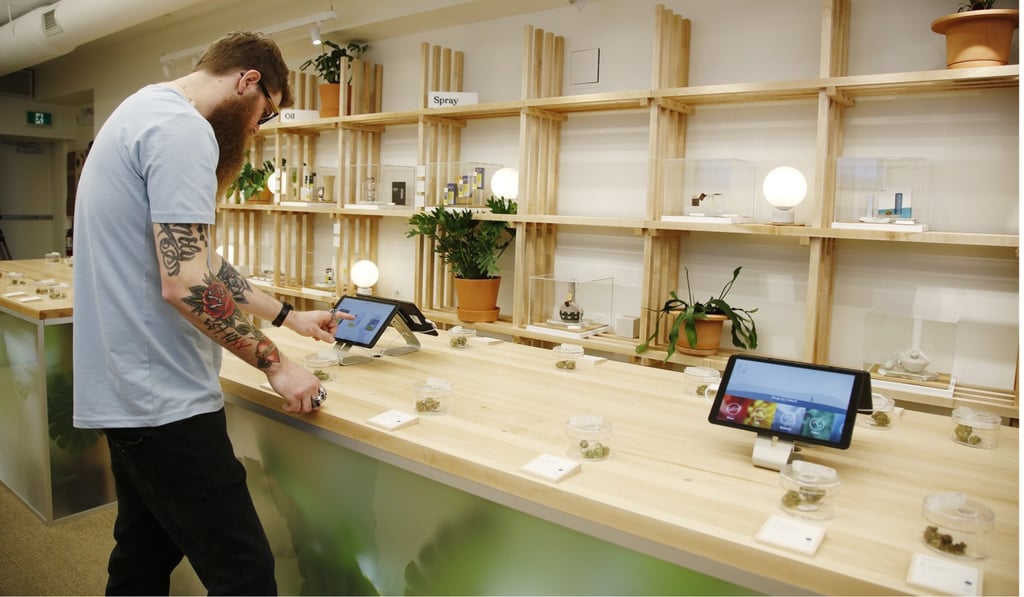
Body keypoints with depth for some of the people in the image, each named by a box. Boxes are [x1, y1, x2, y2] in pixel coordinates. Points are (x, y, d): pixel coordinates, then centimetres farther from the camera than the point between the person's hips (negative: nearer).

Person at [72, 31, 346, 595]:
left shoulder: (145, 111, 17)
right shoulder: (182, 127, -16)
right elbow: (186, 284, -25)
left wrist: (288, 315, 22)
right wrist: (275, 362, -13)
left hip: (128, 388, 11)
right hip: (163, 399, -11)